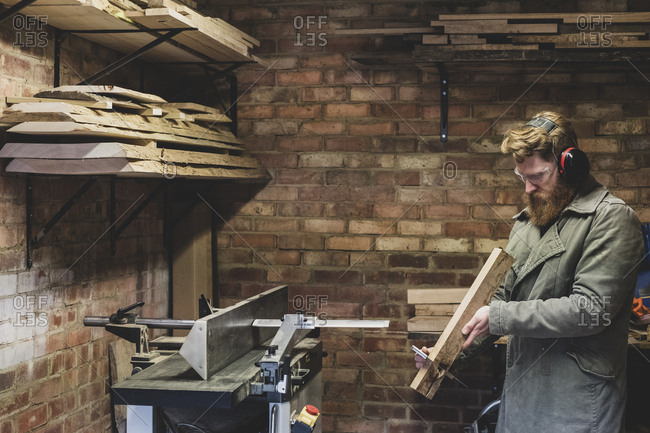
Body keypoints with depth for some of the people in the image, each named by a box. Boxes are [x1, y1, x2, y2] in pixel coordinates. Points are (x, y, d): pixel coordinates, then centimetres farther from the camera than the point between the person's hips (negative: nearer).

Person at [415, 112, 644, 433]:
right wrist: (456, 351, 5)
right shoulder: (528, 220, 13)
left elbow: (590, 309, -20)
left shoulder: (611, 219, -11)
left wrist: (500, 317, -18)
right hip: (520, 389, 7)